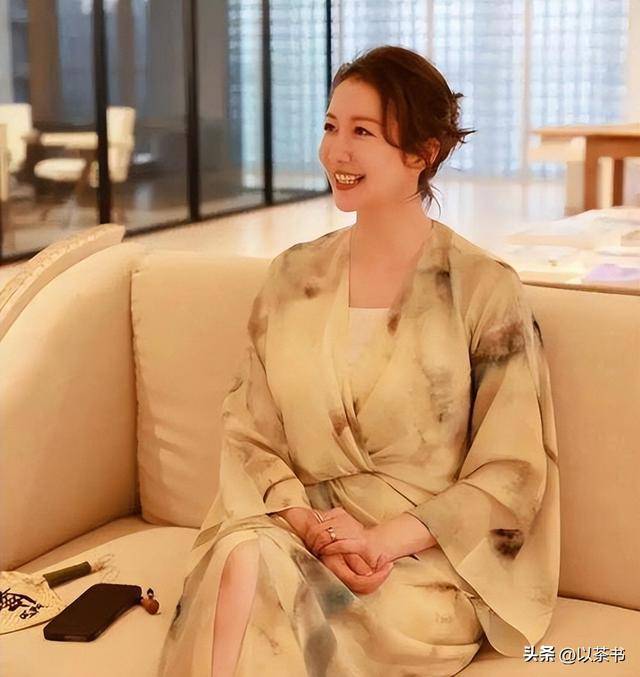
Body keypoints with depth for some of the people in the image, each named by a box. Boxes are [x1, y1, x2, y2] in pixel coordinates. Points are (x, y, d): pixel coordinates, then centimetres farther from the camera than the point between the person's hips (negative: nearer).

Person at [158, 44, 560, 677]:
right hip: (296, 530, 4)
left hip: (428, 556, -3)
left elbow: (509, 473, -5)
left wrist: (383, 540, -16)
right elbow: (249, 434, 6)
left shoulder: (486, 289, -5)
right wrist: (309, 524, -13)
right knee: (241, 560, -31)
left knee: (258, 587, -31)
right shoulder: (292, 276, 6)